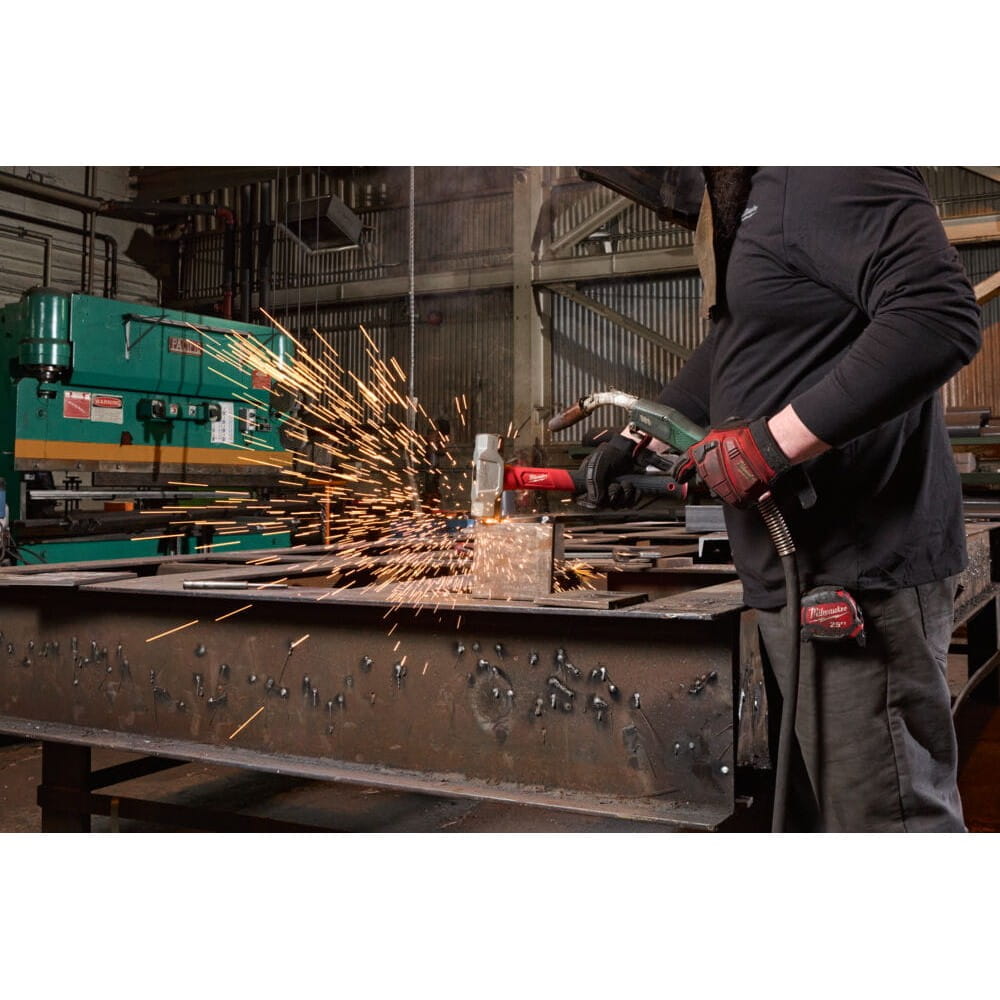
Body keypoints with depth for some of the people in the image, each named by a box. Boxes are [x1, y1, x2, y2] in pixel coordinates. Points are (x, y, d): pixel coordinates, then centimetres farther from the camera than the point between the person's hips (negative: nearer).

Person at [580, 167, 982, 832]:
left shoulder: (824, 177, -14)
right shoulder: (750, 201, 20)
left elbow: (941, 315, -26)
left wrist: (772, 442, -25)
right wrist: (636, 437, 26)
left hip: (858, 578, -11)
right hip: (791, 578, 11)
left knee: (888, 815, -2)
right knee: (812, 808, 19)